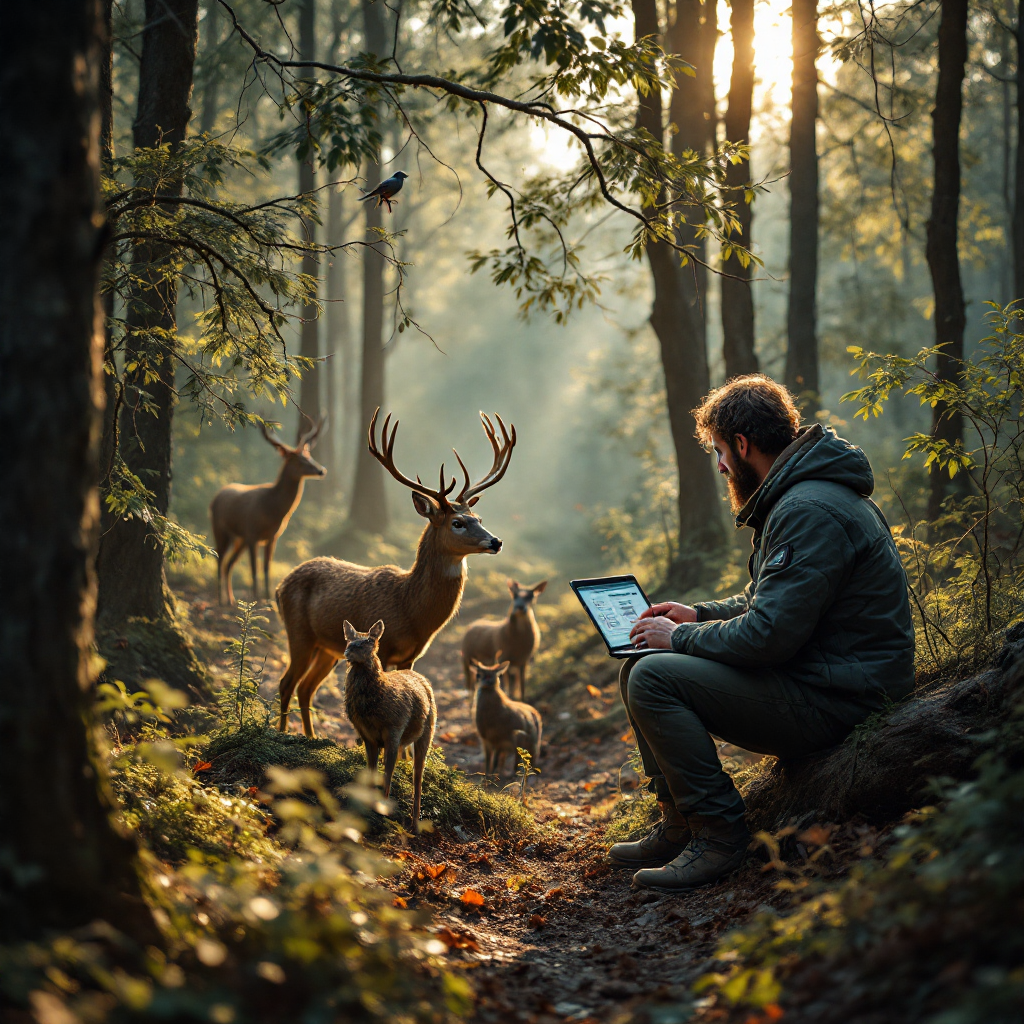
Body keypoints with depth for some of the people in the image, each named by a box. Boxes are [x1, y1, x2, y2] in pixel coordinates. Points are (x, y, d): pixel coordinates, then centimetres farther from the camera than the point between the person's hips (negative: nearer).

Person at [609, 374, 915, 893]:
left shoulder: (811, 513, -22)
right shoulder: (795, 497, 14)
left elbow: (769, 635, -26)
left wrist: (680, 637, -12)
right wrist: (699, 614, 13)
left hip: (833, 703, -11)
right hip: (817, 678, 11)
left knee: (653, 679, -20)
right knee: (637, 669, 9)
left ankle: (719, 835, -12)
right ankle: (679, 825, 12)